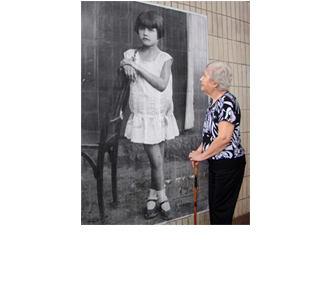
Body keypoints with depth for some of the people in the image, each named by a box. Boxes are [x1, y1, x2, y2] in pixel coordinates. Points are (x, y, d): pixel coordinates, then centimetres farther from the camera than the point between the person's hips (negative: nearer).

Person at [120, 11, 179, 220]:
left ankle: (152, 197, 24)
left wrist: (138, 67, -16)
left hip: (161, 115, 1)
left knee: (159, 160, 8)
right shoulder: (131, 55, 2)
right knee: (156, 160, -3)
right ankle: (162, 198, 15)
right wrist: (127, 65, -18)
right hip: (142, 116, -1)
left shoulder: (165, 59, -2)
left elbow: (161, 84, -15)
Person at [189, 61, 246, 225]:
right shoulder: (212, 101, 9)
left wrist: (202, 155, -14)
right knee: (213, 204, 17)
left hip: (229, 163, -9)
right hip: (215, 162, 9)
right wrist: (199, 151, 6)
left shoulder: (227, 102, -20)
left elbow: (224, 138, -25)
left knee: (221, 208, 1)